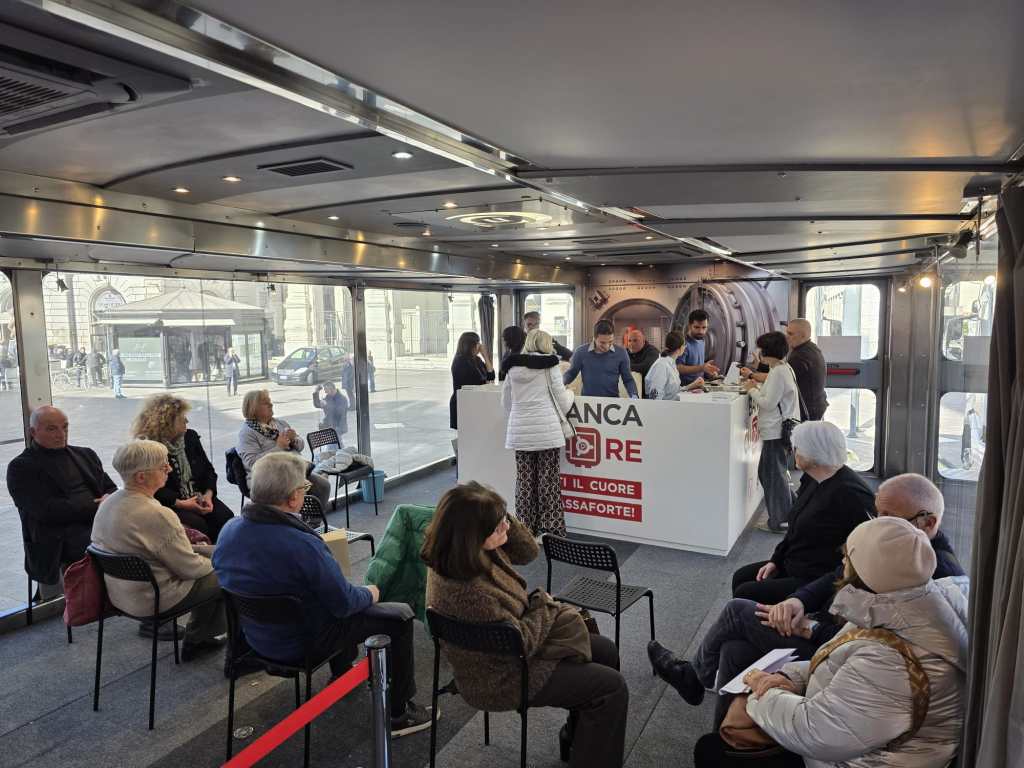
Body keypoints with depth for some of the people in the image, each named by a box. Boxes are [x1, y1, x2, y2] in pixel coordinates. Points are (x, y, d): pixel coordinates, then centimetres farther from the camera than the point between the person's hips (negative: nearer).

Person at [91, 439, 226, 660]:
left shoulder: (108, 502, -2)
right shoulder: (157, 515, -30)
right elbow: (190, 568, -20)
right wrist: (215, 563, 0)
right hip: (153, 600, -9)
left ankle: (196, 640, 30)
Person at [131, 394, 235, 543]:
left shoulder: (191, 437, 10)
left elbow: (208, 470, 11)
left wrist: (208, 495, -6)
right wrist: (181, 504, -21)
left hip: (200, 498, 5)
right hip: (170, 505, -5)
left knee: (226, 518, -21)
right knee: (197, 524, -31)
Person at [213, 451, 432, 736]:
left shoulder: (228, 530, -11)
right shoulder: (303, 546, -34)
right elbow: (345, 602, -23)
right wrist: (370, 594, 0)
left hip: (256, 636, 8)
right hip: (303, 644, -8)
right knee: (401, 616, 3)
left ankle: (342, 675, 48)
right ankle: (399, 714, 15)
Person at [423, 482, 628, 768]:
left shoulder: (476, 550, -13)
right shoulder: (468, 591, -38)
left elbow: (527, 552, 0)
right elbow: (521, 642, -27)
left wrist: (505, 523, -18)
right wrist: (543, 604, -10)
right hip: (502, 677, -9)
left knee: (605, 651, 17)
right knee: (612, 687, -7)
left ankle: (578, 734, 34)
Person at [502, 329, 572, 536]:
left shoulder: (513, 367, 7)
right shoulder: (549, 366, -3)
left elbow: (506, 402, 14)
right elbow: (563, 401, 0)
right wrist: (570, 393, 21)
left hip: (519, 432, 3)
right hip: (547, 431, -3)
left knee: (524, 480, 8)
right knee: (548, 479, 4)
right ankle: (549, 529, 7)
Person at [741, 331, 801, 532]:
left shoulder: (778, 372, -19)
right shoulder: (783, 368, 13)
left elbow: (768, 402, -20)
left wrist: (751, 389, -8)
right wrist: (757, 386, 8)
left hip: (776, 432, -10)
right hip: (776, 430, 10)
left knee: (775, 474, 1)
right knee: (765, 472, 18)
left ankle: (781, 521, 11)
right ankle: (787, 510, 28)